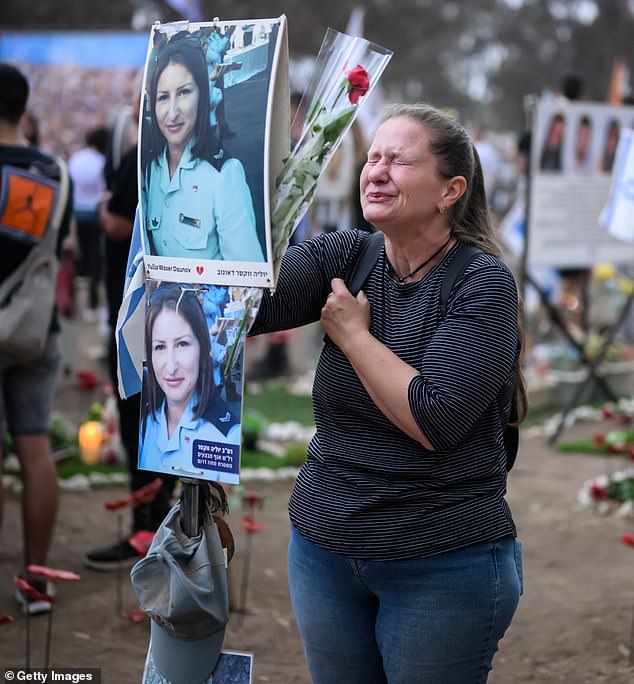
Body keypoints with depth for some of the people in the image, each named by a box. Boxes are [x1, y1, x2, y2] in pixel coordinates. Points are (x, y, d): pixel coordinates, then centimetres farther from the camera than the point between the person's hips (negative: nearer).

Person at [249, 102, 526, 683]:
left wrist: (352, 332, -13)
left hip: (445, 564, -5)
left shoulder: (483, 283, -13)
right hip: (325, 546, 5)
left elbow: (433, 420, -23)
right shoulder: (344, 257, 1)